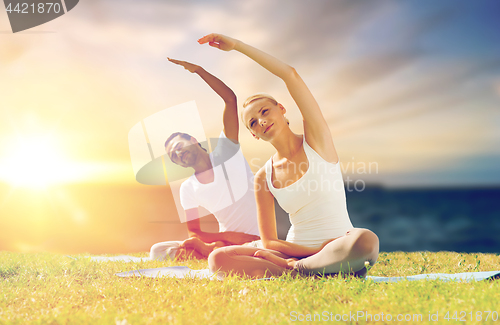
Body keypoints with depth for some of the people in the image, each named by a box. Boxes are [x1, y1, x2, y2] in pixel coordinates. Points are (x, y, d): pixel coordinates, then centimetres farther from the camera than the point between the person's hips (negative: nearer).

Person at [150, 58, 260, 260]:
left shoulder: (226, 151, -1)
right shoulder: (188, 189, 7)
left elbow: (230, 98, -10)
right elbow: (193, 232, 4)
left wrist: (198, 70, -16)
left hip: (257, 239, -5)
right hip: (225, 240, 5)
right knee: (158, 251, -8)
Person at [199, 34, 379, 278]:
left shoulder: (315, 139, 0)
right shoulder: (263, 178, 7)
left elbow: (291, 75, -12)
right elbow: (269, 242, 4)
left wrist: (237, 45, -9)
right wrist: (316, 251, -14)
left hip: (338, 247, -3)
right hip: (296, 250, 3)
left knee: (366, 241, -40)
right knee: (218, 259, -20)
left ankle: (296, 269, -18)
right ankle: (314, 272, -25)